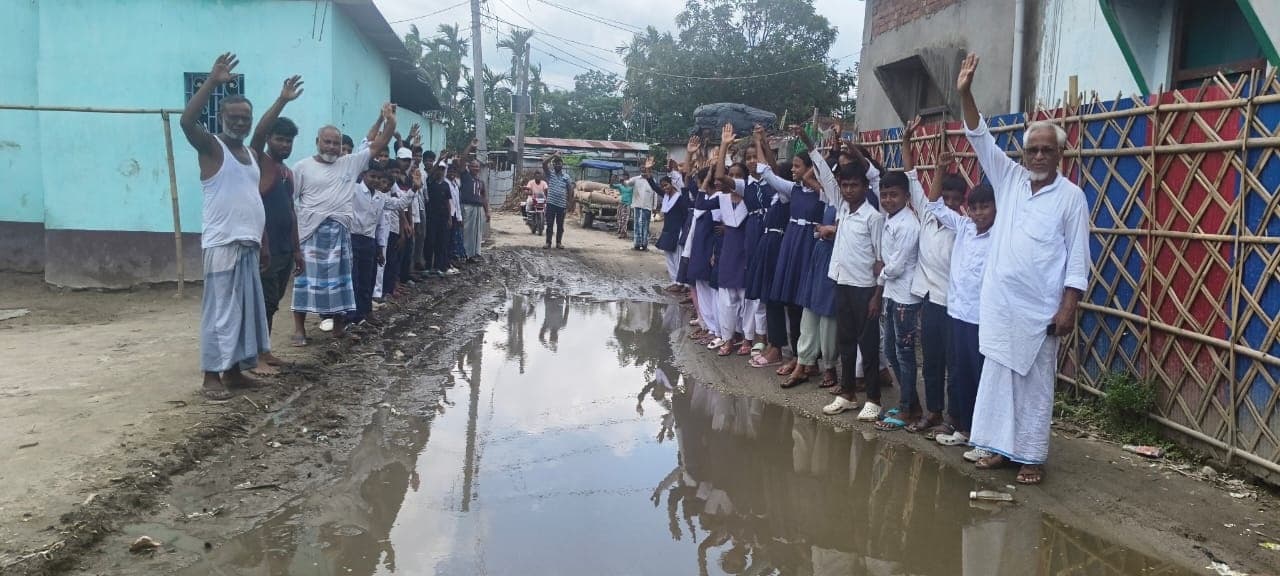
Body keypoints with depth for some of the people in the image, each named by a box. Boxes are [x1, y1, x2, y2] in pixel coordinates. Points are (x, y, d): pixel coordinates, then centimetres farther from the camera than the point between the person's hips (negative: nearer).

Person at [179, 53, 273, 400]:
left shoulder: (252, 155, 17)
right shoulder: (210, 147, -4)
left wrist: (264, 243, 19)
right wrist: (212, 82, -30)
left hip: (249, 245, 8)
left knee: (246, 309, 11)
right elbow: (187, 121, -25)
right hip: (222, 244, -8)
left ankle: (234, 370, 20)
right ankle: (212, 377, 0)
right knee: (220, 310, -6)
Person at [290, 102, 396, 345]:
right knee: (306, 278, 0)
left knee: (339, 278, 12)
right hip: (311, 231, -3)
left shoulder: (351, 163, 6)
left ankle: (339, 324, 24)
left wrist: (390, 120, -9)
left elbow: (379, 144, 4)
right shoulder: (303, 167, -2)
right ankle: (299, 328, 8)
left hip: (340, 231, 4)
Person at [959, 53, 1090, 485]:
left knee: (1035, 385, 3)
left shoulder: (1071, 196, -3)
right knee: (998, 378, 11)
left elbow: (1078, 258, -5)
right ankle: (1003, 446, 22)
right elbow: (980, 140, 3)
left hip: (1039, 309, -4)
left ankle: (1031, 457, 11)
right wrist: (965, 94, -8)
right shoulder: (1010, 179, 7)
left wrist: (1068, 309, -11)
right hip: (999, 304, 4)